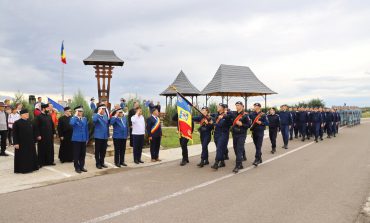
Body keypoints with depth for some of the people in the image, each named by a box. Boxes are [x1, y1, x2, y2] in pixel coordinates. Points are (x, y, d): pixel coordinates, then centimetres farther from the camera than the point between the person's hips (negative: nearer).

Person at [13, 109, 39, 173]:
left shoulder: (30, 122, 8)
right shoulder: (17, 123, -9)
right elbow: (14, 134, -11)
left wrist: (34, 141, 11)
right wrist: (16, 143, -16)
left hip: (30, 143, 6)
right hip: (21, 143, -6)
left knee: (31, 156, 12)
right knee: (22, 157, 2)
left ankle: (31, 167, 24)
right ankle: (21, 169, 13)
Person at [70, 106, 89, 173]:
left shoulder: (85, 119, 9)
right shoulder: (73, 118, -4)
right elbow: (71, 123, -30)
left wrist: (87, 138, 11)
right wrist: (75, 116, -21)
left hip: (83, 139, 5)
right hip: (76, 139, -5)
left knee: (83, 154, 10)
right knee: (76, 154, 2)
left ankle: (82, 167, 22)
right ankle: (77, 167, 13)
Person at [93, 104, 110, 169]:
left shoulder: (106, 116, 10)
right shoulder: (96, 115, -6)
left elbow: (108, 124, 14)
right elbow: (94, 120, -28)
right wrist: (99, 113, -28)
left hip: (105, 136, 5)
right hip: (98, 136, -5)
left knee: (103, 151, 11)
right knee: (98, 151, 4)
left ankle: (102, 162, 22)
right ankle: (98, 163, 13)